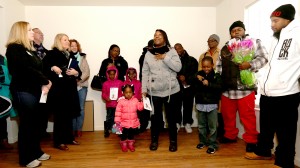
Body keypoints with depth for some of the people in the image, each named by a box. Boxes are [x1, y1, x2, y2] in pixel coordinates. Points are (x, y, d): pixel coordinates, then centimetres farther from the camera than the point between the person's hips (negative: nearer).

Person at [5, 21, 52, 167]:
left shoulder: (29, 49, 19)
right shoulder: (14, 48, -8)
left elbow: (38, 68, 12)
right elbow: (27, 70, -18)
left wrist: (43, 83, -5)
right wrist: (45, 81, -11)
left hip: (34, 90, 8)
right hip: (23, 91, -8)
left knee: (35, 122, 12)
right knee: (26, 123, -1)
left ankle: (36, 151, 25)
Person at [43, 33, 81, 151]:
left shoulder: (70, 56, 18)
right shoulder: (51, 53, -1)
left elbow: (79, 71, 16)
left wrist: (76, 72, -5)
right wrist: (52, 68, -27)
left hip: (70, 88, 7)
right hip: (58, 89, -6)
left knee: (69, 114, 11)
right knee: (60, 115, -3)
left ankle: (69, 138, 24)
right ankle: (59, 141, 7)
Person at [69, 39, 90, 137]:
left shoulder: (83, 57, 10)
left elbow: (87, 72, 2)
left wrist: (79, 79, -12)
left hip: (82, 85, 2)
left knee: (81, 108, 3)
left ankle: (79, 129, 11)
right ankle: (73, 129, 11)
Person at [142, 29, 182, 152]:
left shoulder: (172, 51, 1)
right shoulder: (148, 54, 7)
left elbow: (178, 68, -11)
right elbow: (145, 73, 5)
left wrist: (165, 57, -16)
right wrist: (144, 89, 0)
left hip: (171, 91, -1)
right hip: (154, 92, 1)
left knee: (171, 117, 8)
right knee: (155, 117, 10)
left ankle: (173, 141, 26)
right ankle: (154, 140, 29)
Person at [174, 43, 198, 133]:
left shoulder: (192, 60, 5)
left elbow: (194, 74, -1)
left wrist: (186, 78, -13)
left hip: (189, 87, 0)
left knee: (188, 106, 7)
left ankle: (187, 123, 23)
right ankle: (177, 123, 21)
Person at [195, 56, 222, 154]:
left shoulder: (216, 75, -5)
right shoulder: (199, 74, 4)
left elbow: (219, 87, -16)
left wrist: (209, 84, -28)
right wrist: (196, 78, -18)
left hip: (212, 104, -3)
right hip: (200, 104, 4)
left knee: (212, 126, 3)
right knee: (201, 125, 16)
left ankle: (212, 144, 15)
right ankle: (203, 141, 32)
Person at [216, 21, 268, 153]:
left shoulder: (253, 42, 4)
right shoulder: (225, 47, 17)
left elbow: (263, 57, -5)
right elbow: (219, 65, 15)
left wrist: (250, 64, -21)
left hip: (245, 86, -5)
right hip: (227, 87, 5)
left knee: (247, 115, 0)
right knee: (227, 114, 14)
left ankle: (251, 140, 15)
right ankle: (230, 135, 31)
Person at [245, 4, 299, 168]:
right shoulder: (276, 38, 19)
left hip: (285, 94, -8)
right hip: (267, 93, 8)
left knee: (285, 131, 5)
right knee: (265, 126, 21)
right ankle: (263, 151, 39)